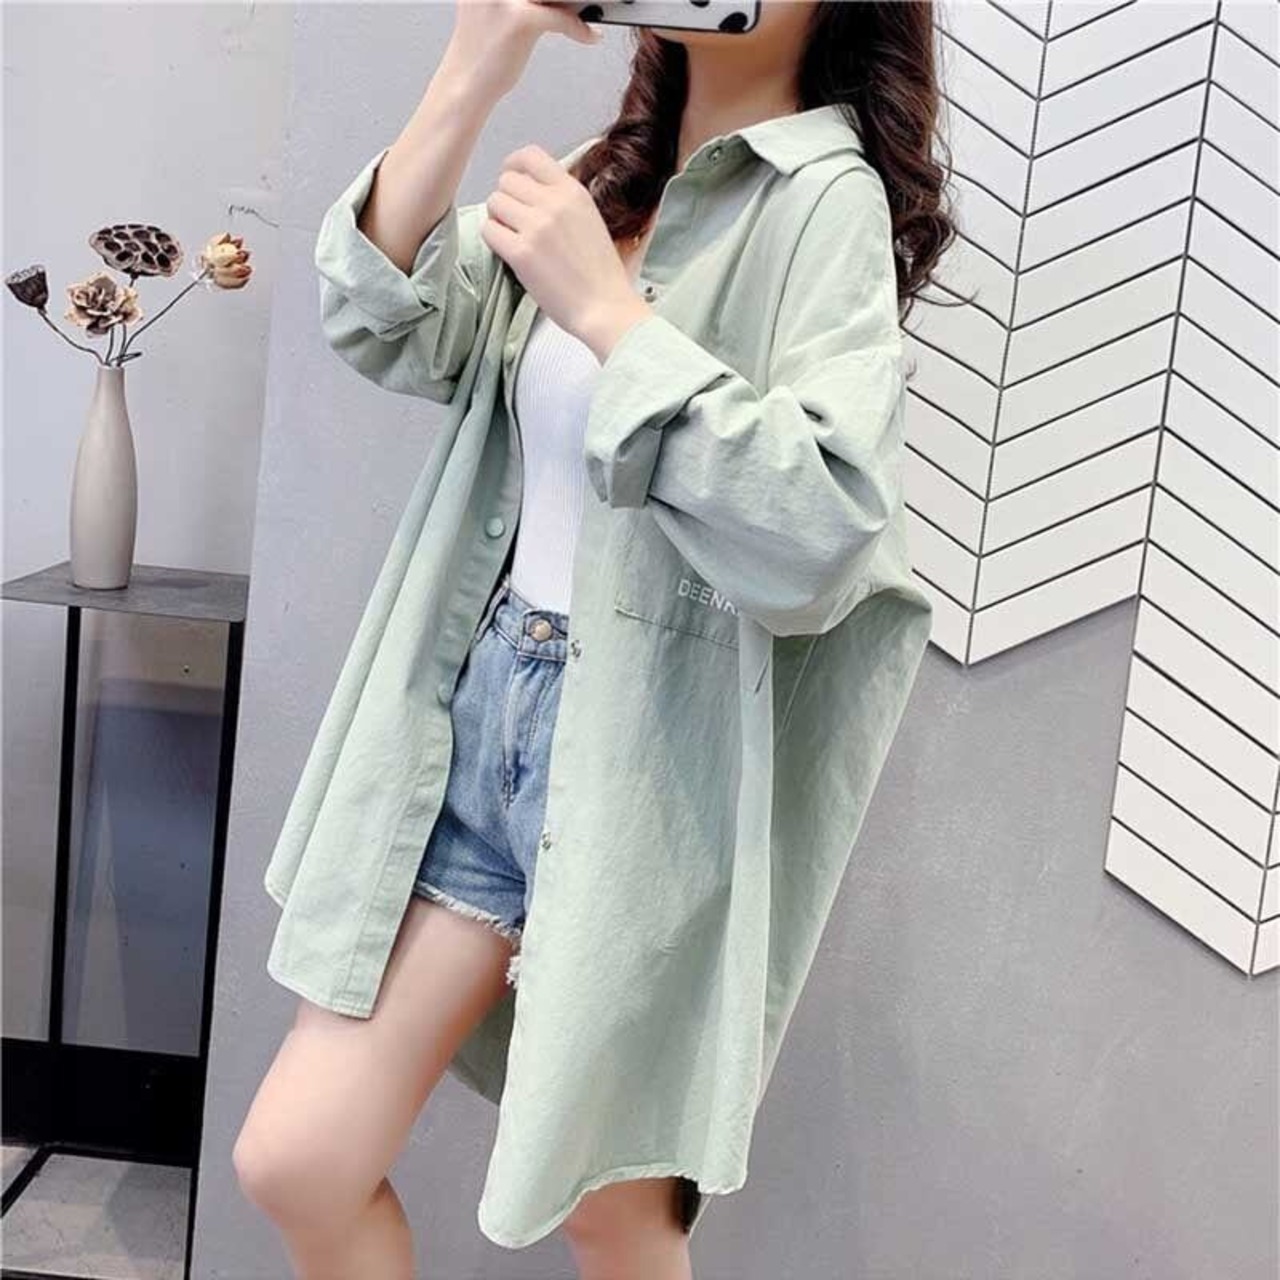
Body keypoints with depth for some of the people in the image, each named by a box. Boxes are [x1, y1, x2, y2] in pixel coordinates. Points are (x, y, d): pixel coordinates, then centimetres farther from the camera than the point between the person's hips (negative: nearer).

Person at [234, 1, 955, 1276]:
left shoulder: (826, 202, -9)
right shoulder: (603, 178, 12)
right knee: (292, 1159, 7)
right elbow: (385, 327, -1)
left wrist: (609, 312, -21)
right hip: (479, 712, 6)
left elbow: (821, 540, -22)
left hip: (642, 759, -6)